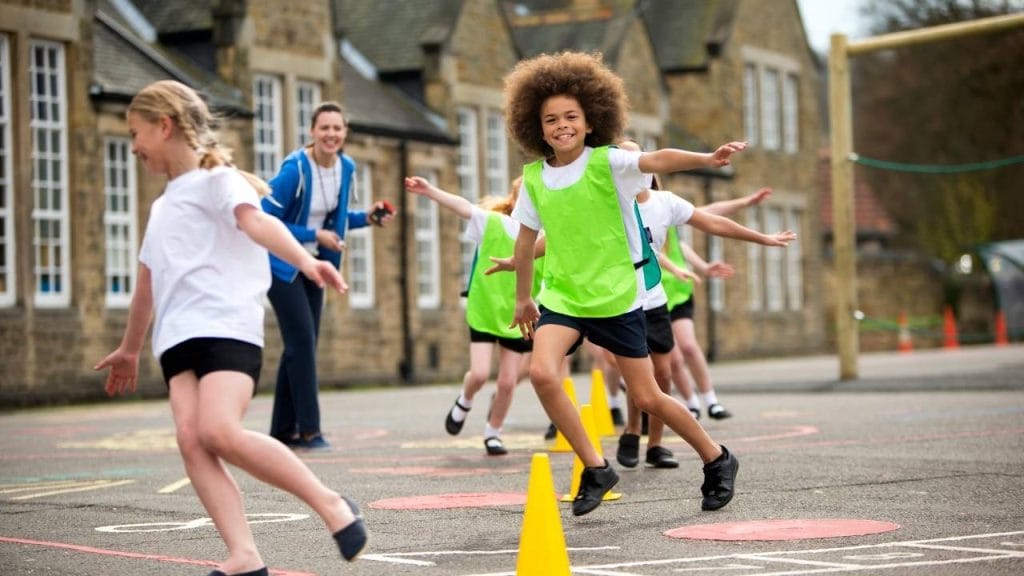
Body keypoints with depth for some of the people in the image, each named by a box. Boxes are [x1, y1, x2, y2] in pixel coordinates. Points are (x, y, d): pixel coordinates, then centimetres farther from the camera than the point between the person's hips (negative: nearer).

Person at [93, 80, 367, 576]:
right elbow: (148, 282, 40)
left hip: (227, 327, -7)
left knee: (220, 433, -26)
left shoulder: (216, 179, 2)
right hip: (179, 337, 7)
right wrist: (129, 349, 49)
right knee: (190, 439, -16)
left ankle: (331, 505, -14)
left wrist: (303, 260, -37)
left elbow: (257, 222, -19)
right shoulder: (163, 206, 28)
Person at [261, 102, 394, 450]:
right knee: (302, 340, -13)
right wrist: (315, 235, -23)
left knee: (302, 344, 8)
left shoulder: (346, 167, 0)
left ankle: (283, 430, 16)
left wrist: (366, 218, -4)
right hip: (282, 263, -7)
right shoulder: (295, 169, -21)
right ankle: (308, 430, -8)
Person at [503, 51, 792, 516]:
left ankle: (717, 460, 28)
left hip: (616, 297, -3)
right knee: (542, 372, -22)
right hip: (561, 295, 3)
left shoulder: (606, 163, -12)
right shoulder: (534, 178, 0)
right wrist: (523, 298, 23)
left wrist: (705, 160, -50)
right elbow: (526, 241, 14)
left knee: (647, 398, 2)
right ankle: (595, 469, -5)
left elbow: (655, 160, -32)